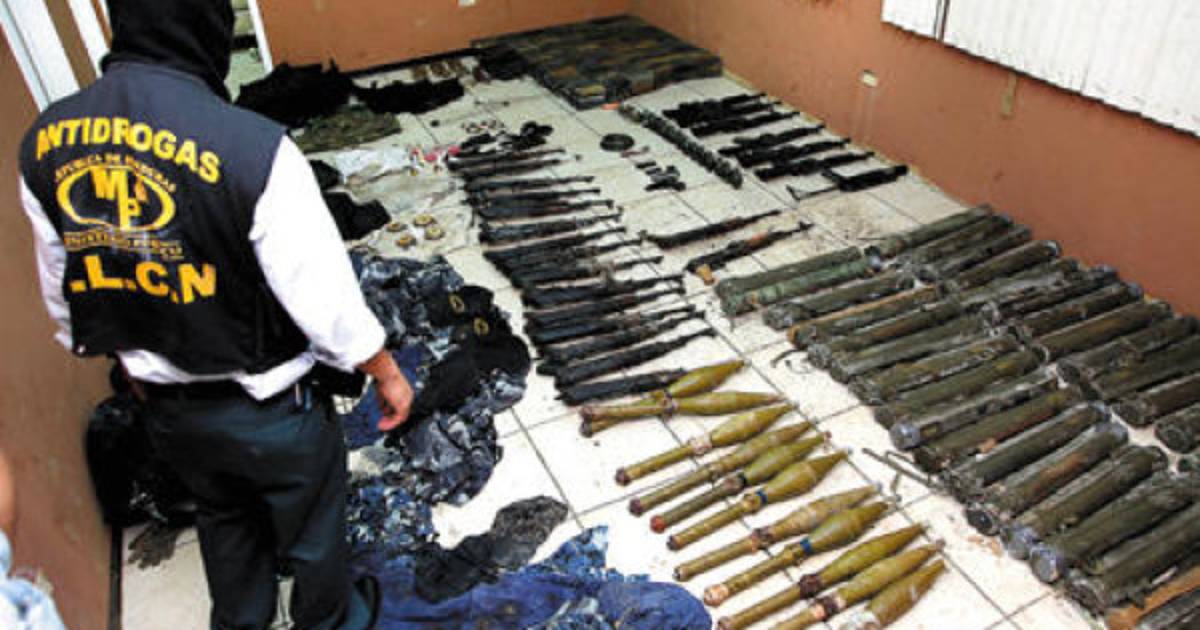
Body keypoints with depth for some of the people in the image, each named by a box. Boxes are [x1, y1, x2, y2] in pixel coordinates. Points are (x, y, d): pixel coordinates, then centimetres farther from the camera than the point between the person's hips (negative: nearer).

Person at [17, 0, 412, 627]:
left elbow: (64, 297, 3)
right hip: (268, 409, -5)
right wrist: (388, 374, -6)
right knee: (310, 529, 23)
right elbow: (327, 300, -24)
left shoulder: (45, 142, -10)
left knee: (224, 513, 33)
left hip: (164, 406, 6)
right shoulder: (253, 149, -32)